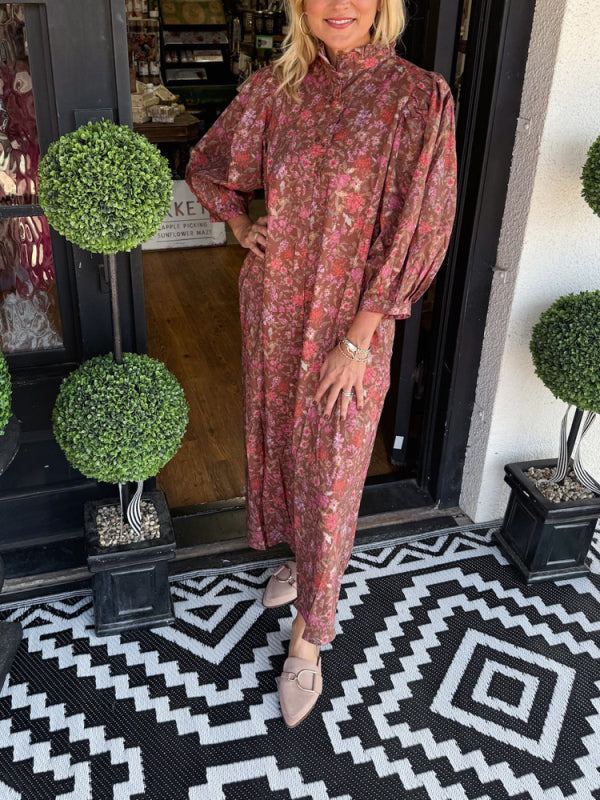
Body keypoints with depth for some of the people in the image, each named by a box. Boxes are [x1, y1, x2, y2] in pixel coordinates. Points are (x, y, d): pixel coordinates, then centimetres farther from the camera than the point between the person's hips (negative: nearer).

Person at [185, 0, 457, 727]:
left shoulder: (418, 98, -12)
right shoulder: (275, 88, 1)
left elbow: (416, 231, -15)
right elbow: (207, 165, 18)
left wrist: (358, 340, -17)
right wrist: (240, 226, 2)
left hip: (347, 322, -4)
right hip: (274, 308, 5)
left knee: (330, 471, 4)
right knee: (276, 438, 19)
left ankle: (307, 637, 22)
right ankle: (303, 557, 48)